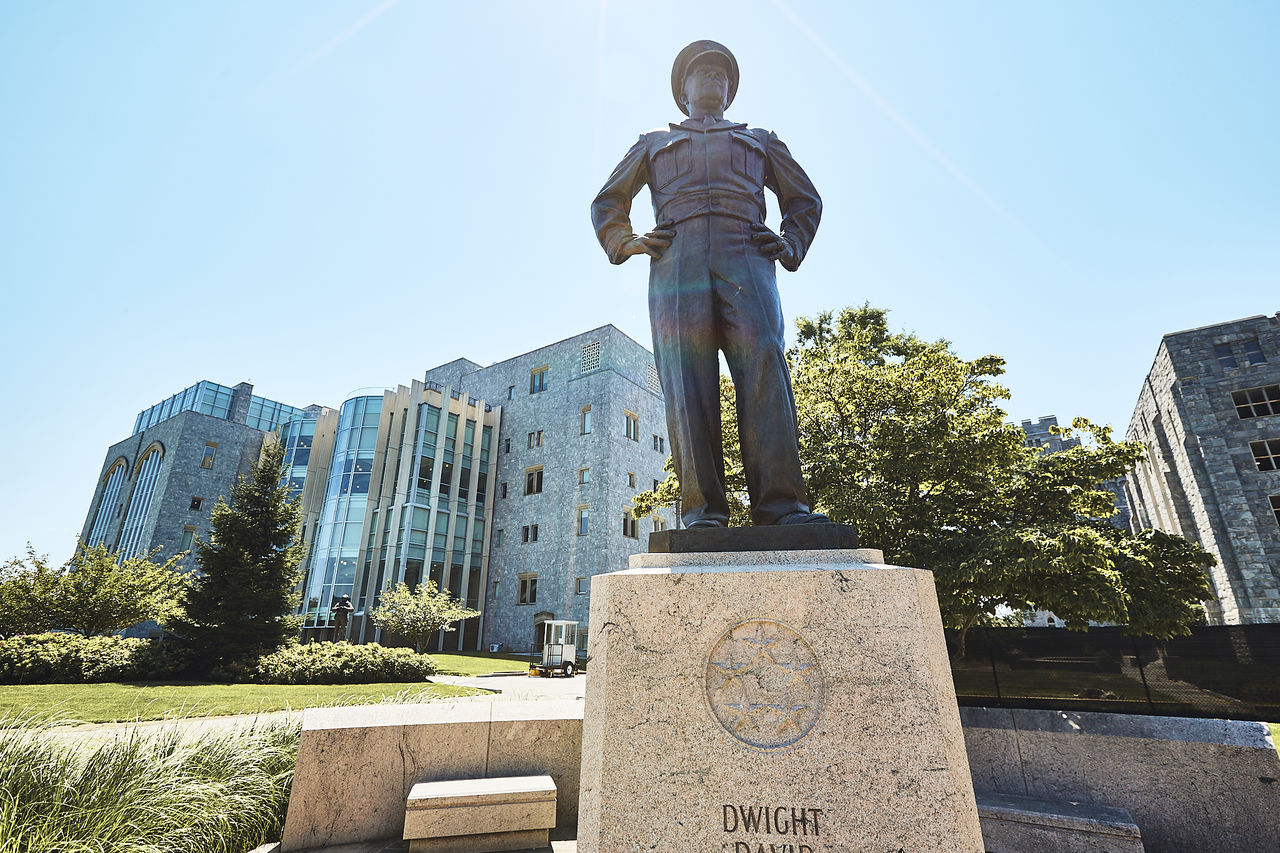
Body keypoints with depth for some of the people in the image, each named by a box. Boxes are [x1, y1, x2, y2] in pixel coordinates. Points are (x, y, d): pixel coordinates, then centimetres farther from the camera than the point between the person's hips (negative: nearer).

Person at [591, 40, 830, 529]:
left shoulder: (760, 141, 36)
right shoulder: (654, 144, 35)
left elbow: (805, 199, 34)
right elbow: (607, 203, 31)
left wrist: (791, 246, 13)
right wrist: (628, 243, 10)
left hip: (745, 258, 1)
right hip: (677, 261, 0)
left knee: (764, 370, -21)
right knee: (687, 384, -17)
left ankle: (780, 505, -26)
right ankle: (703, 510, -21)